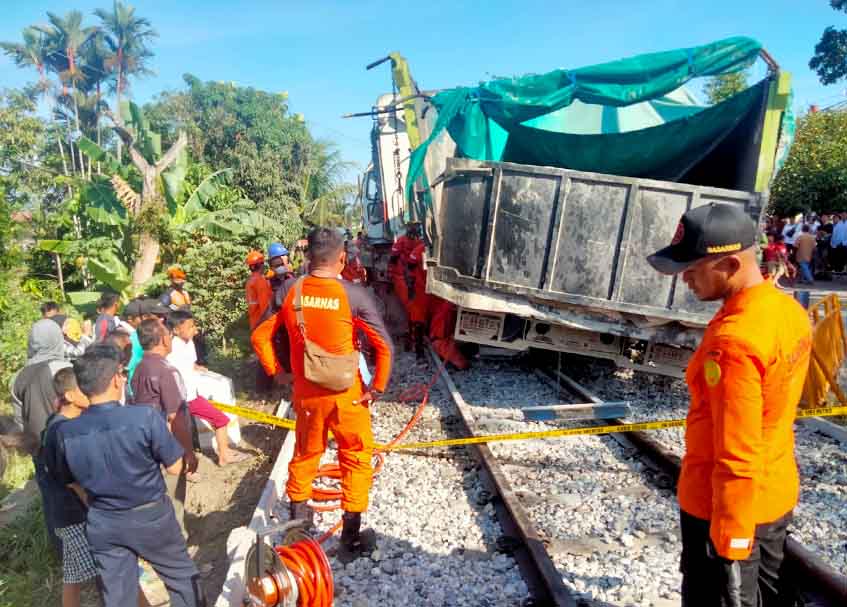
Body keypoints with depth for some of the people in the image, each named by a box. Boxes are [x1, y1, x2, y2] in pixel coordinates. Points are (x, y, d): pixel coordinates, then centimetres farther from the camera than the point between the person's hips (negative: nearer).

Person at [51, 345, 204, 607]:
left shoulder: (65, 431, -13)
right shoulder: (145, 417, -26)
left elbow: (67, 480, 3)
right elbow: (174, 468, -16)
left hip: (102, 524, 4)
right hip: (151, 516, -3)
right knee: (182, 577, 21)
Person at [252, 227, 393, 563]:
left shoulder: (290, 291, -9)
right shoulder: (353, 295, -17)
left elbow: (261, 337, -2)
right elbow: (384, 346, -18)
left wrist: (276, 370, 10)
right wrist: (378, 387, -6)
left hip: (306, 391, 3)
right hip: (347, 393, -3)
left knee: (305, 454, 24)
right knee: (356, 459, 14)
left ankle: (298, 520, 42)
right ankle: (351, 538, 22)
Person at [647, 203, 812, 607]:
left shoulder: (734, 340, -31)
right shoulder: (790, 310, -2)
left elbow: (737, 458, -28)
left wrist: (731, 549, -20)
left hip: (728, 505, -8)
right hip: (776, 494, 8)